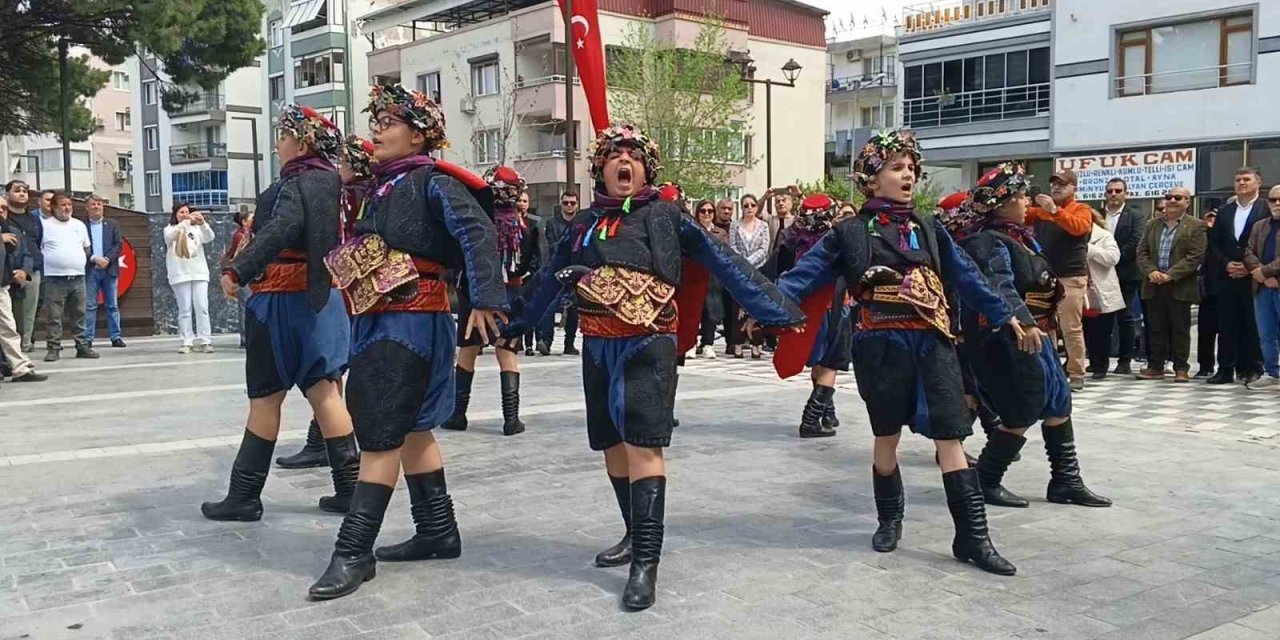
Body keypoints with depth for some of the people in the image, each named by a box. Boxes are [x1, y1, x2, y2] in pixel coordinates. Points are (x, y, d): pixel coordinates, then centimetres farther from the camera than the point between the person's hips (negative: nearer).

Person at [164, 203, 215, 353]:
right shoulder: (169, 229, 8)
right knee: (185, 309, -1)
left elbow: (209, 237, -6)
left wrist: (203, 224, -26)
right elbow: (171, 235, -15)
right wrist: (186, 222, -27)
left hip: (199, 273, 1)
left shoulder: (196, 229, 12)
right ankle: (187, 342, 1)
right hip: (180, 275, -1)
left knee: (202, 307, -4)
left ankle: (205, 341, -4)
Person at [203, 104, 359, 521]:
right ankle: (349, 488, 8)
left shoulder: (296, 185, -14)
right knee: (324, 390, 8)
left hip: (282, 299, -8)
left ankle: (244, 495, 11)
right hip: (321, 297, 8)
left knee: (265, 396, 1)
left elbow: (279, 231, -30)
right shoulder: (327, 182, 12)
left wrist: (238, 272, -34)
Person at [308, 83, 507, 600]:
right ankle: (438, 532, 24)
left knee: (380, 433, -7)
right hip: (376, 322, 9)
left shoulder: (433, 182, -9)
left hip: (411, 321, -9)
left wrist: (484, 300, -31)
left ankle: (355, 552, 0)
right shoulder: (383, 185, 15)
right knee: (410, 428, 13)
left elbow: (478, 233, -22)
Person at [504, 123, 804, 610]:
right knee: (612, 445, 12)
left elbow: (722, 262, -1)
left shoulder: (665, 215, 1)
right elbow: (550, 279, 23)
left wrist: (775, 309, -4)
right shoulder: (584, 223, 12)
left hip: (648, 345, -5)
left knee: (643, 445, -12)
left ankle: (646, 562, -11)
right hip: (598, 348, 5)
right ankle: (636, 535, 31)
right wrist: (515, 322, 31)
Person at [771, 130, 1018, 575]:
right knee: (887, 436, 10)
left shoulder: (928, 227, 10)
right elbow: (807, 274, -6)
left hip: (932, 342, 2)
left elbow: (964, 275, 15)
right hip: (882, 344, -2)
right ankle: (889, 520, 30)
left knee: (950, 436, -2)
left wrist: (1003, 314, 16)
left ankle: (972, 537, 2)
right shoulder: (851, 231, 1)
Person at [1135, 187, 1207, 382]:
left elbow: (1196, 256, -10)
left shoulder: (1196, 226, -1)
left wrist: (1170, 275, -17)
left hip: (1180, 287, -4)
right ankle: (1155, 366, 13)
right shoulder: (1152, 225, 14)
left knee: (1180, 329, 1)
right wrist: (1151, 271, -9)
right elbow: (1142, 252, 9)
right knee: (1156, 328, 7)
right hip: (1154, 286, 4)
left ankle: (1181, 368, 7)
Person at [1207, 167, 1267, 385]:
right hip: (1228, 277, 4)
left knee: (1253, 324, 0)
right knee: (1226, 324, 4)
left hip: (1253, 277, -4)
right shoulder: (1225, 211, 14)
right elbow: (1214, 243, 12)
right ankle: (1226, 369, 7)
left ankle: (1252, 369, 7)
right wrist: (1227, 263, -3)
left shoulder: (1267, 208, -1)